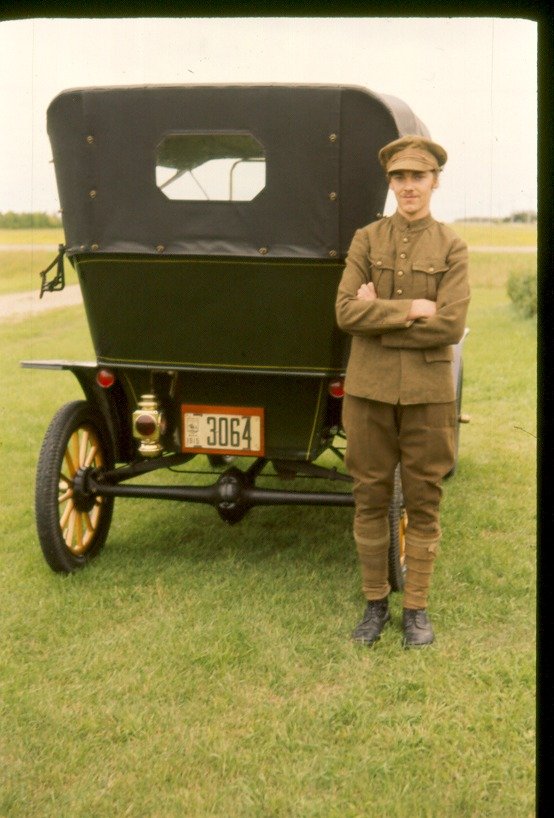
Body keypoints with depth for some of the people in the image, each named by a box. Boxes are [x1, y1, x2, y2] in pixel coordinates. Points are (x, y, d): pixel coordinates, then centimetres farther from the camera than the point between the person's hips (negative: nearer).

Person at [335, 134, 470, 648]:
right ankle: (375, 602, 23)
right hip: (369, 388, 1)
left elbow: (450, 325, -12)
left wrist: (377, 315, -12)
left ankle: (416, 607, 20)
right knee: (370, 499, 8)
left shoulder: (451, 247, 0)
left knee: (423, 502, 6)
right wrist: (411, 309, -15)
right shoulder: (366, 239, 4)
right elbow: (345, 311, -8)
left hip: (428, 391, -1)